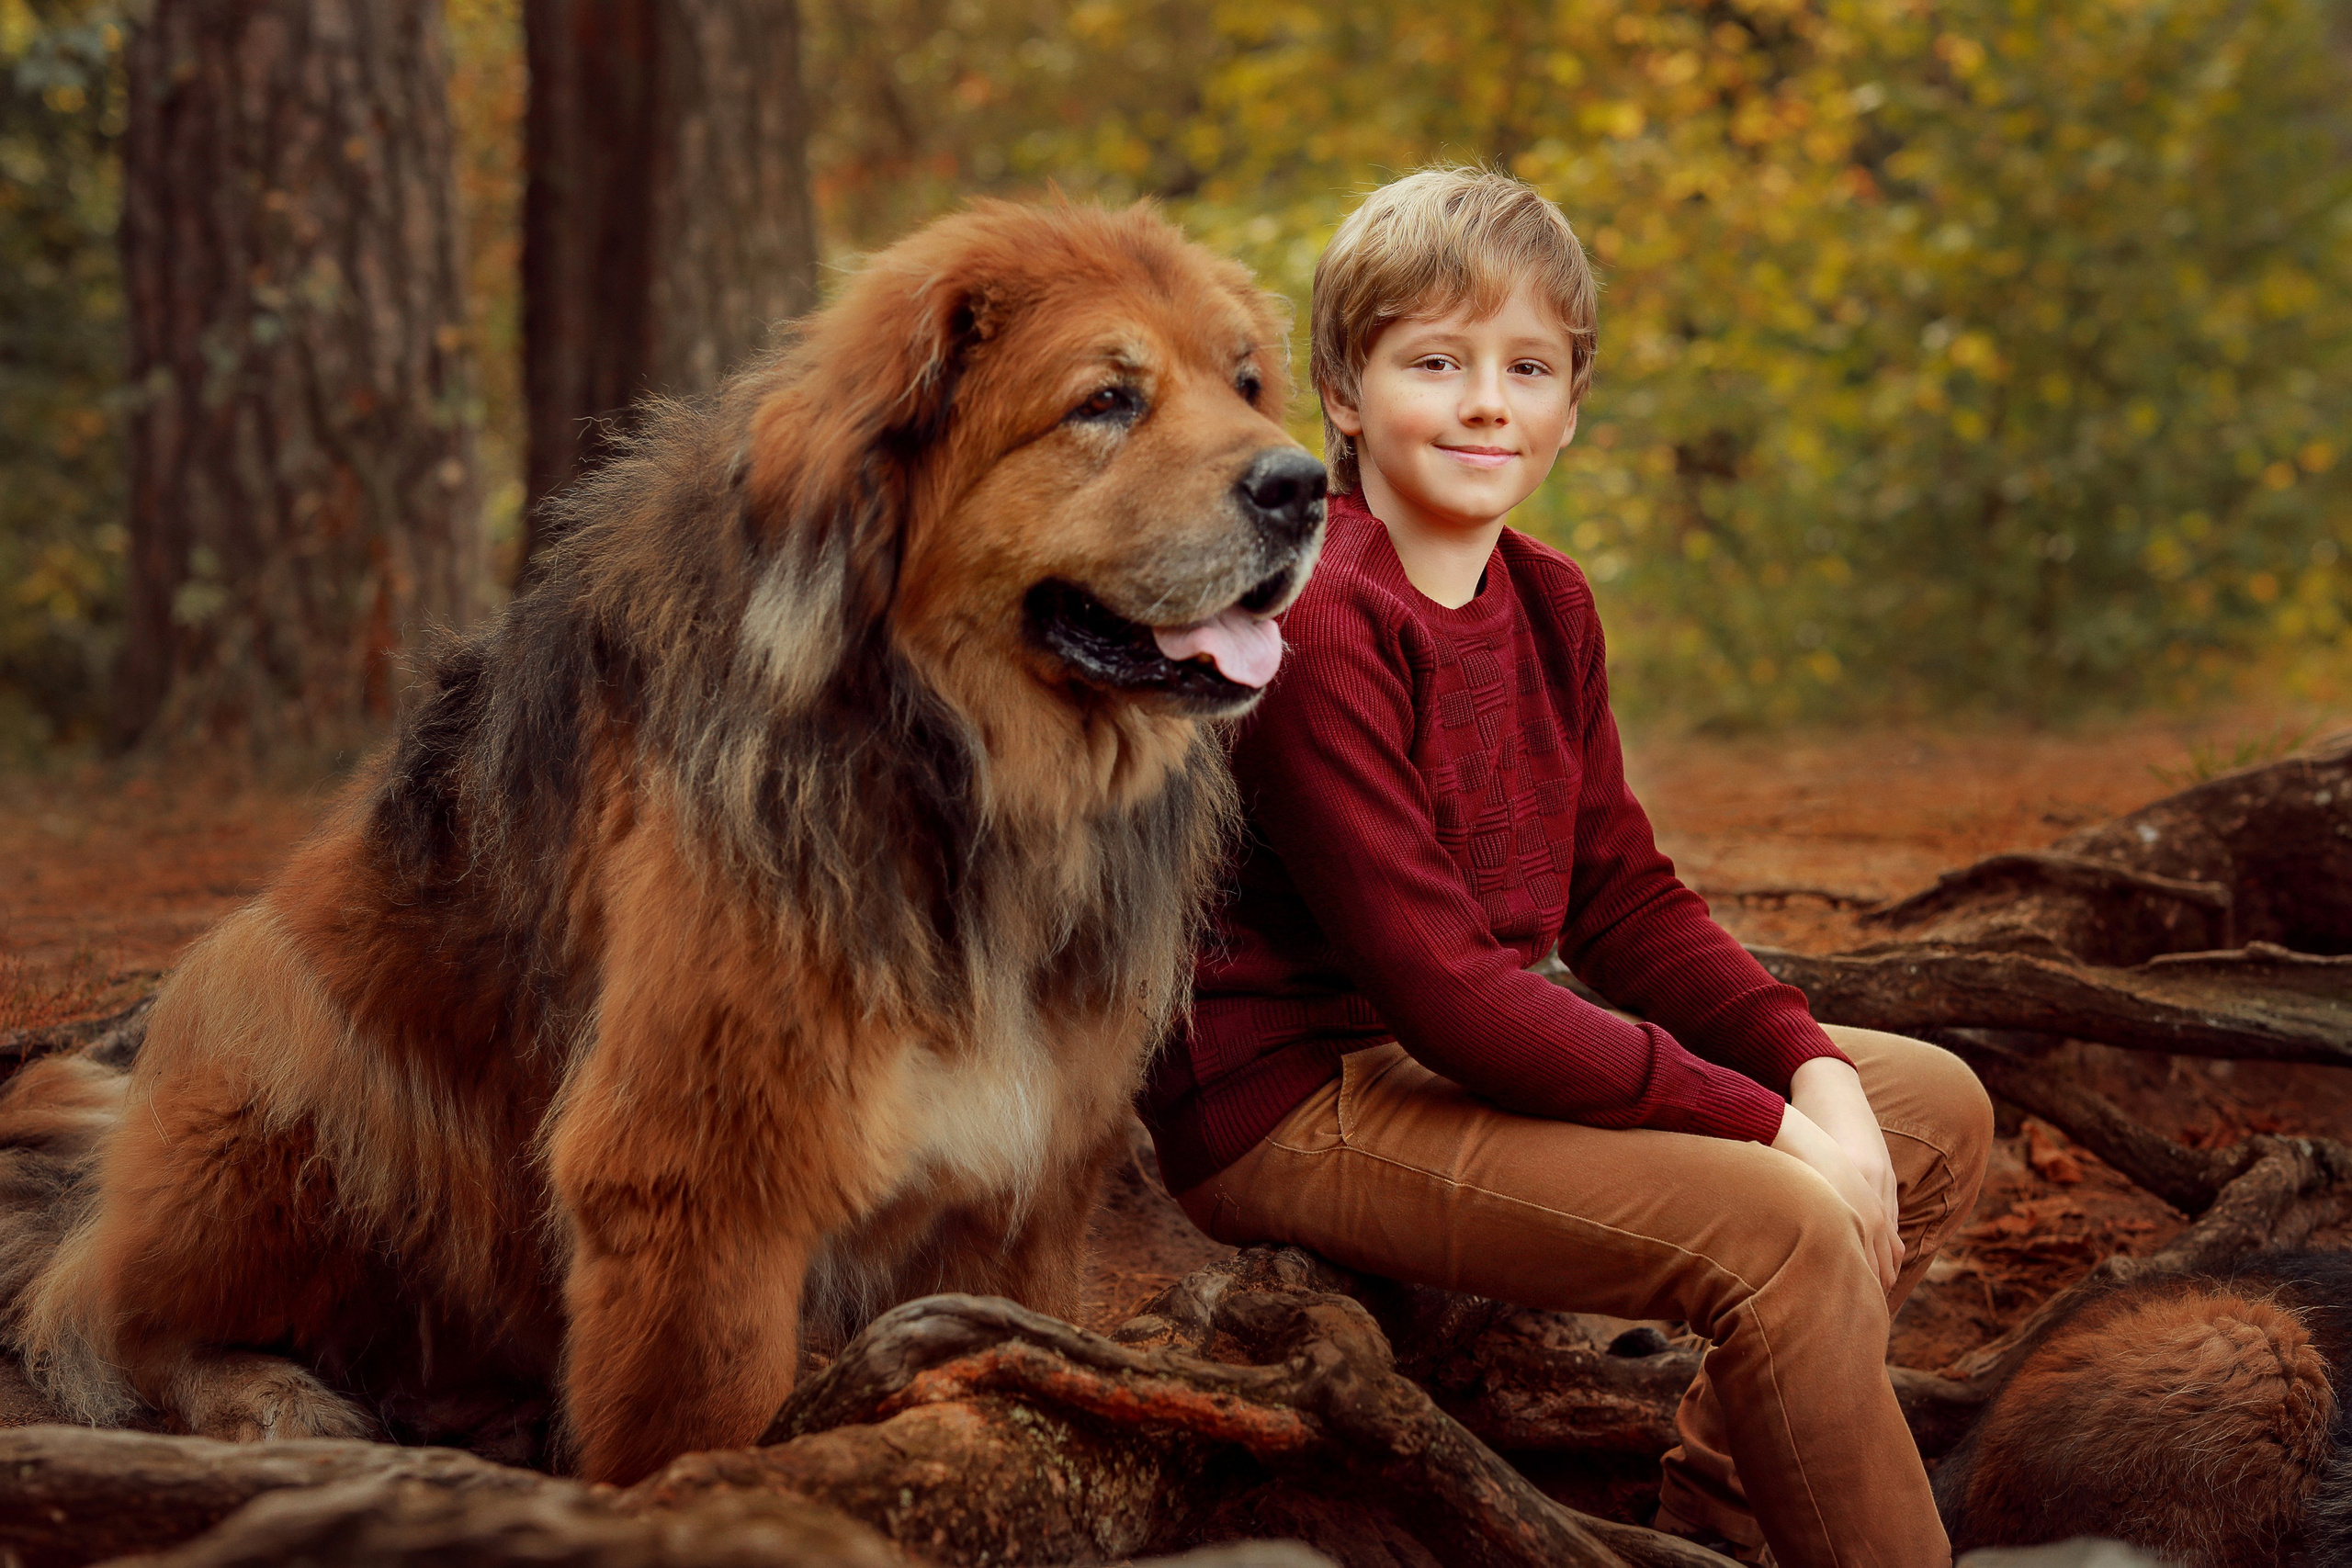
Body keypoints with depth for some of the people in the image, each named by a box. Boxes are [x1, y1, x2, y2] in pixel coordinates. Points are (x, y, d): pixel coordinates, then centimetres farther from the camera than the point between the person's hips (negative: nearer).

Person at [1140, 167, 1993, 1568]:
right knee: (1781, 1228, -27)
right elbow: (1442, 989, -25)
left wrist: (1815, 1070, -8)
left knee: (1937, 1109, 11)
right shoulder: (1318, 626, -20)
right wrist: (1761, 1124, -23)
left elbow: (1623, 899, 10)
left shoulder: (1549, 605, 8)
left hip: (1476, 1059, 10)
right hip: (1295, 1103, -10)